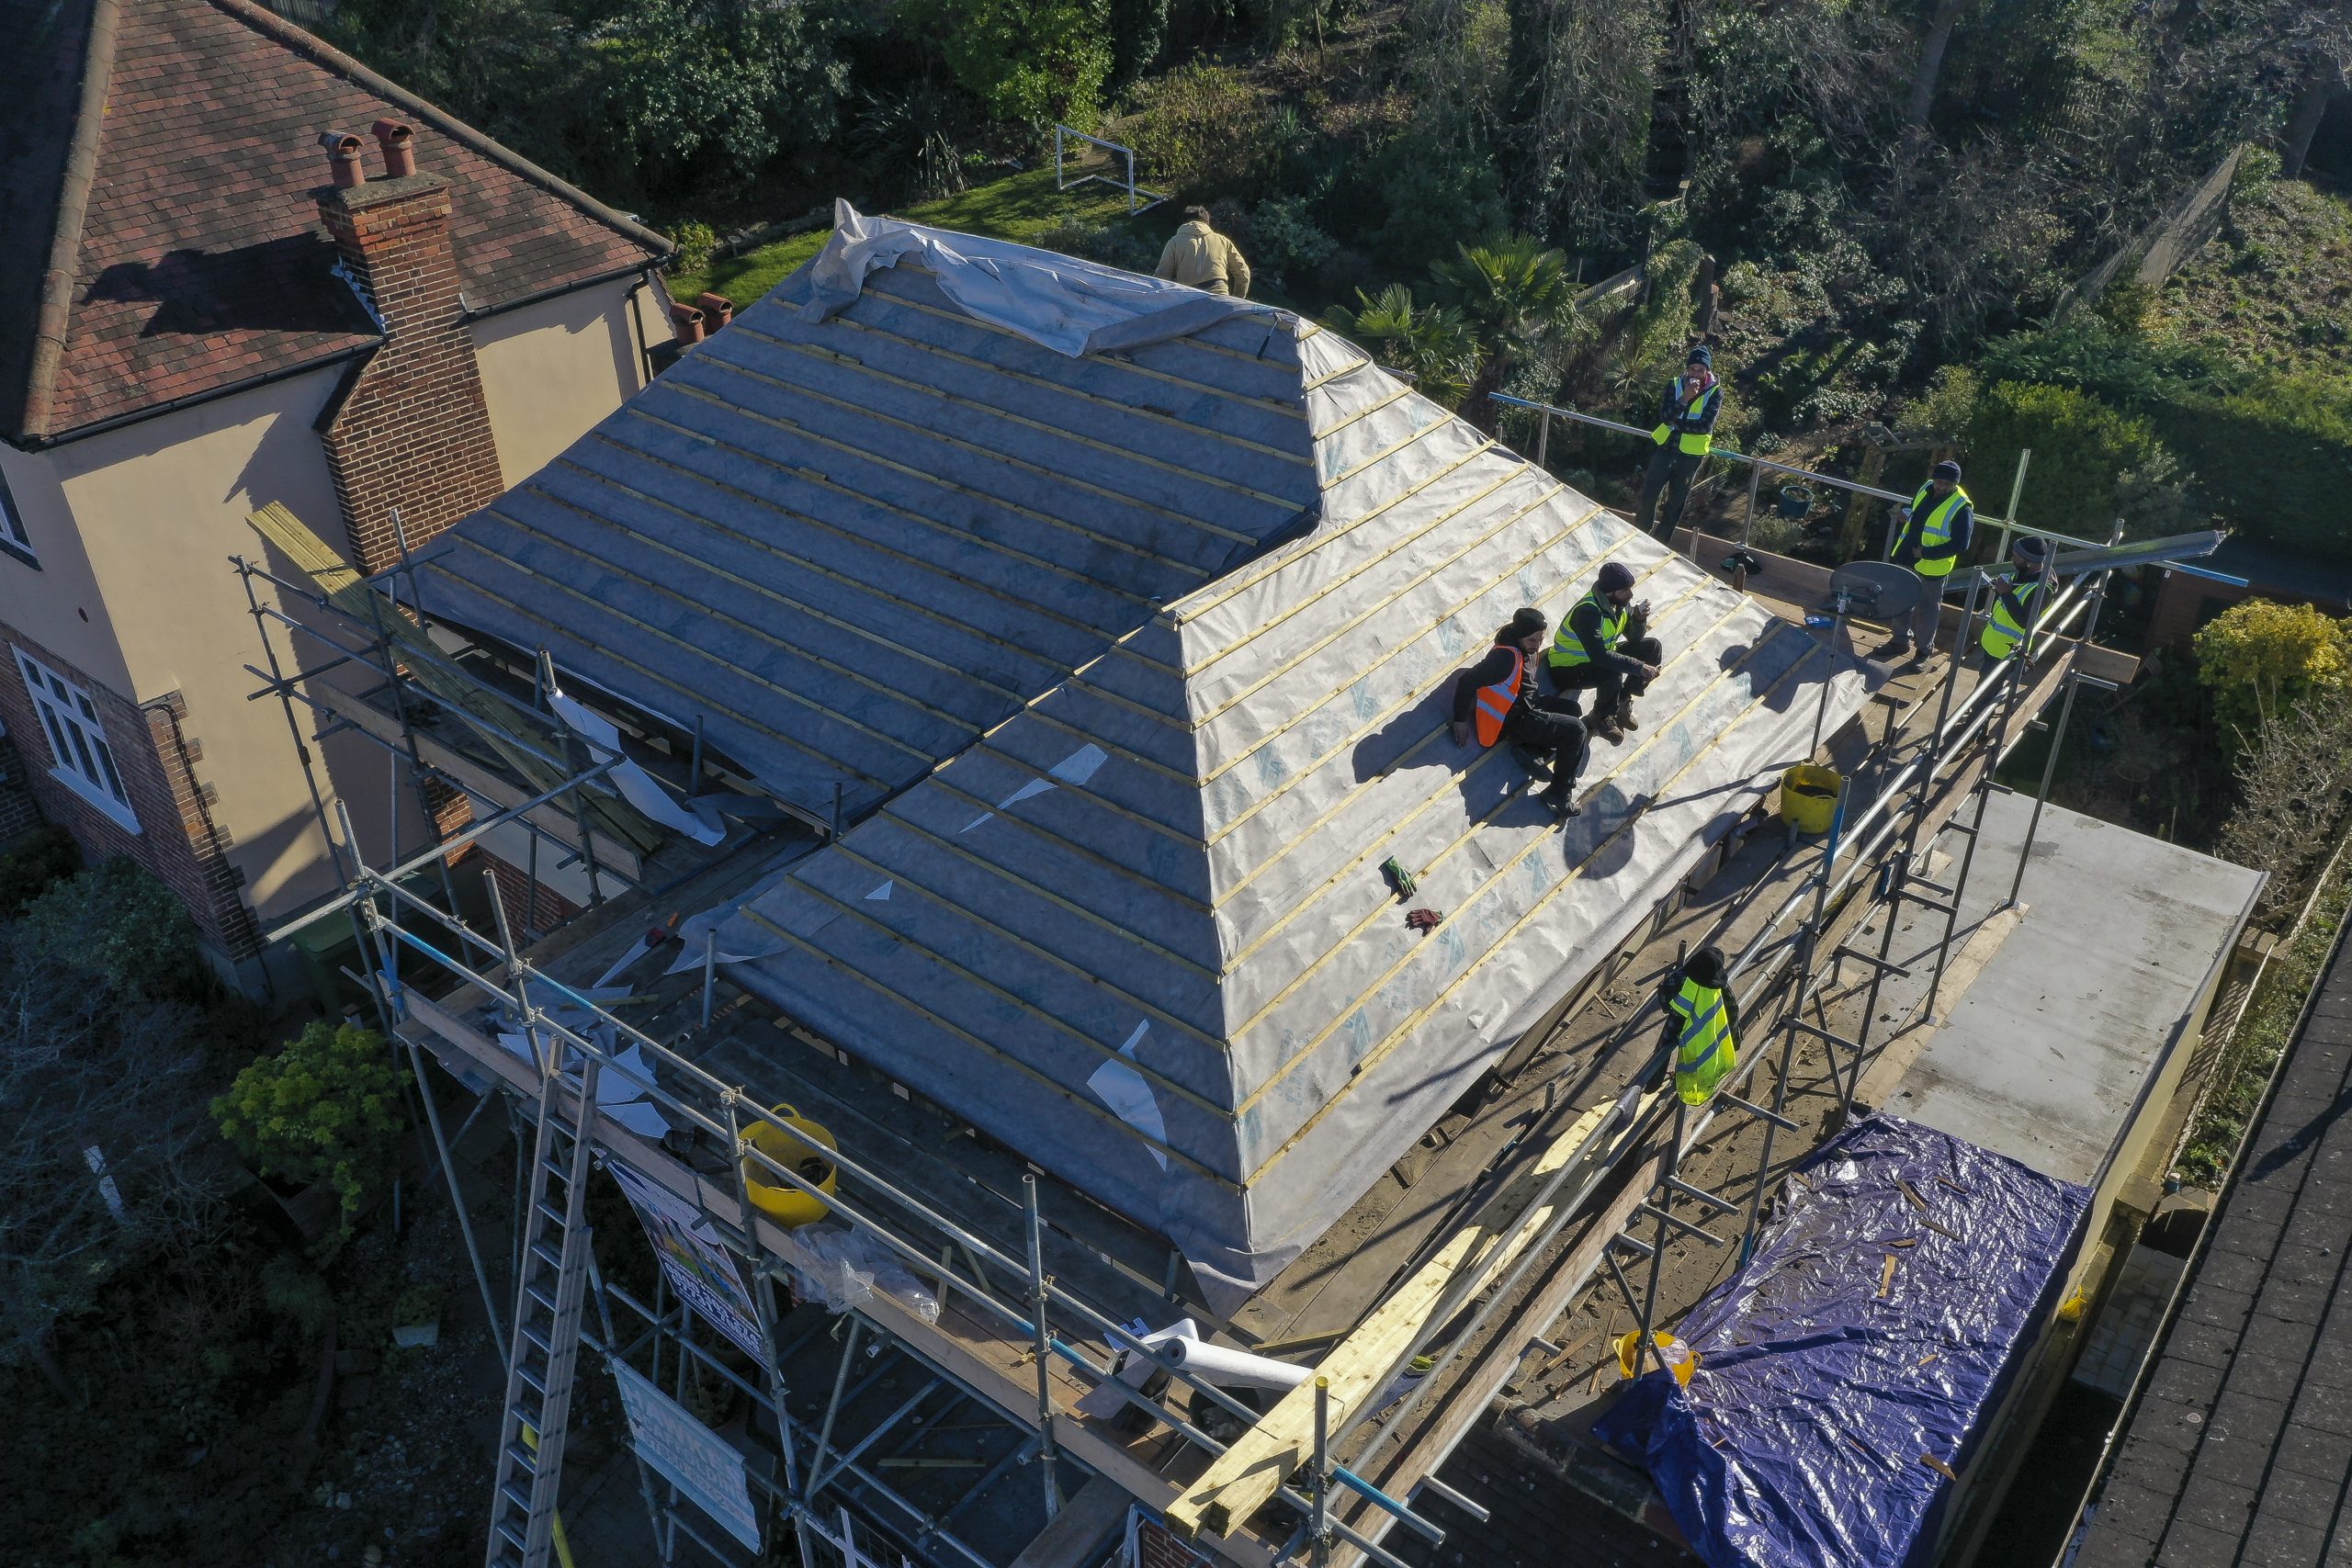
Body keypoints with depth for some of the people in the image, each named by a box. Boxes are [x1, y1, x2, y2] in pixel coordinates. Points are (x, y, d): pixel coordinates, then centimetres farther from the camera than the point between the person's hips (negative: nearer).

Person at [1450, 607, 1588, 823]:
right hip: (1514, 721, -10)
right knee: (1575, 730, -12)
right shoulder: (1507, 656, -26)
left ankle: (1532, 749, 5)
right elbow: (1468, 682, -28)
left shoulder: (1521, 649, 3)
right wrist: (1460, 720, -22)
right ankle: (1560, 794, -9)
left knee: (1570, 710, 23)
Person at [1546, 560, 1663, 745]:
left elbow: (1635, 638, 0)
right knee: (1613, 672, -36)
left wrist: (1639, 619, -22)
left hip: (1601, 657, 8)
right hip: (1568, 669, -8)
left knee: (1652, 647, -3)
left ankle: (1623, 701, 7)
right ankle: (1601, 719, -9)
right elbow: (1599, 656, -40)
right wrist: (1639, 667, -37)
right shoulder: (1588, 612, -32)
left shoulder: (1620, 603, -8)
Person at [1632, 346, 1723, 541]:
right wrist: (1684, 398, -31)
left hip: (1691, 455, -1)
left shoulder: (1715, 392, -10)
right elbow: (1665, 417, -17)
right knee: (1649, 495, 4)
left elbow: (1705, 426, -20)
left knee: (1676, 502, 11)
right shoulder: (1675, 385, -5)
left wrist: (1674, 422, -17)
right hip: (1665, 448, 1)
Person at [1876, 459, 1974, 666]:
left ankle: (1925, 650, 24)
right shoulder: (1925, 489, 1)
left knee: (1926, 610, 7)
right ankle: (1900, 641, 37)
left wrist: (1927, 553, -24)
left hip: (1931, 568, -7)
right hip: (1905, 559, 7)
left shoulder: (1961, 508, -20)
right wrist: (1903, 515, -3)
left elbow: (1960, 545, -21)